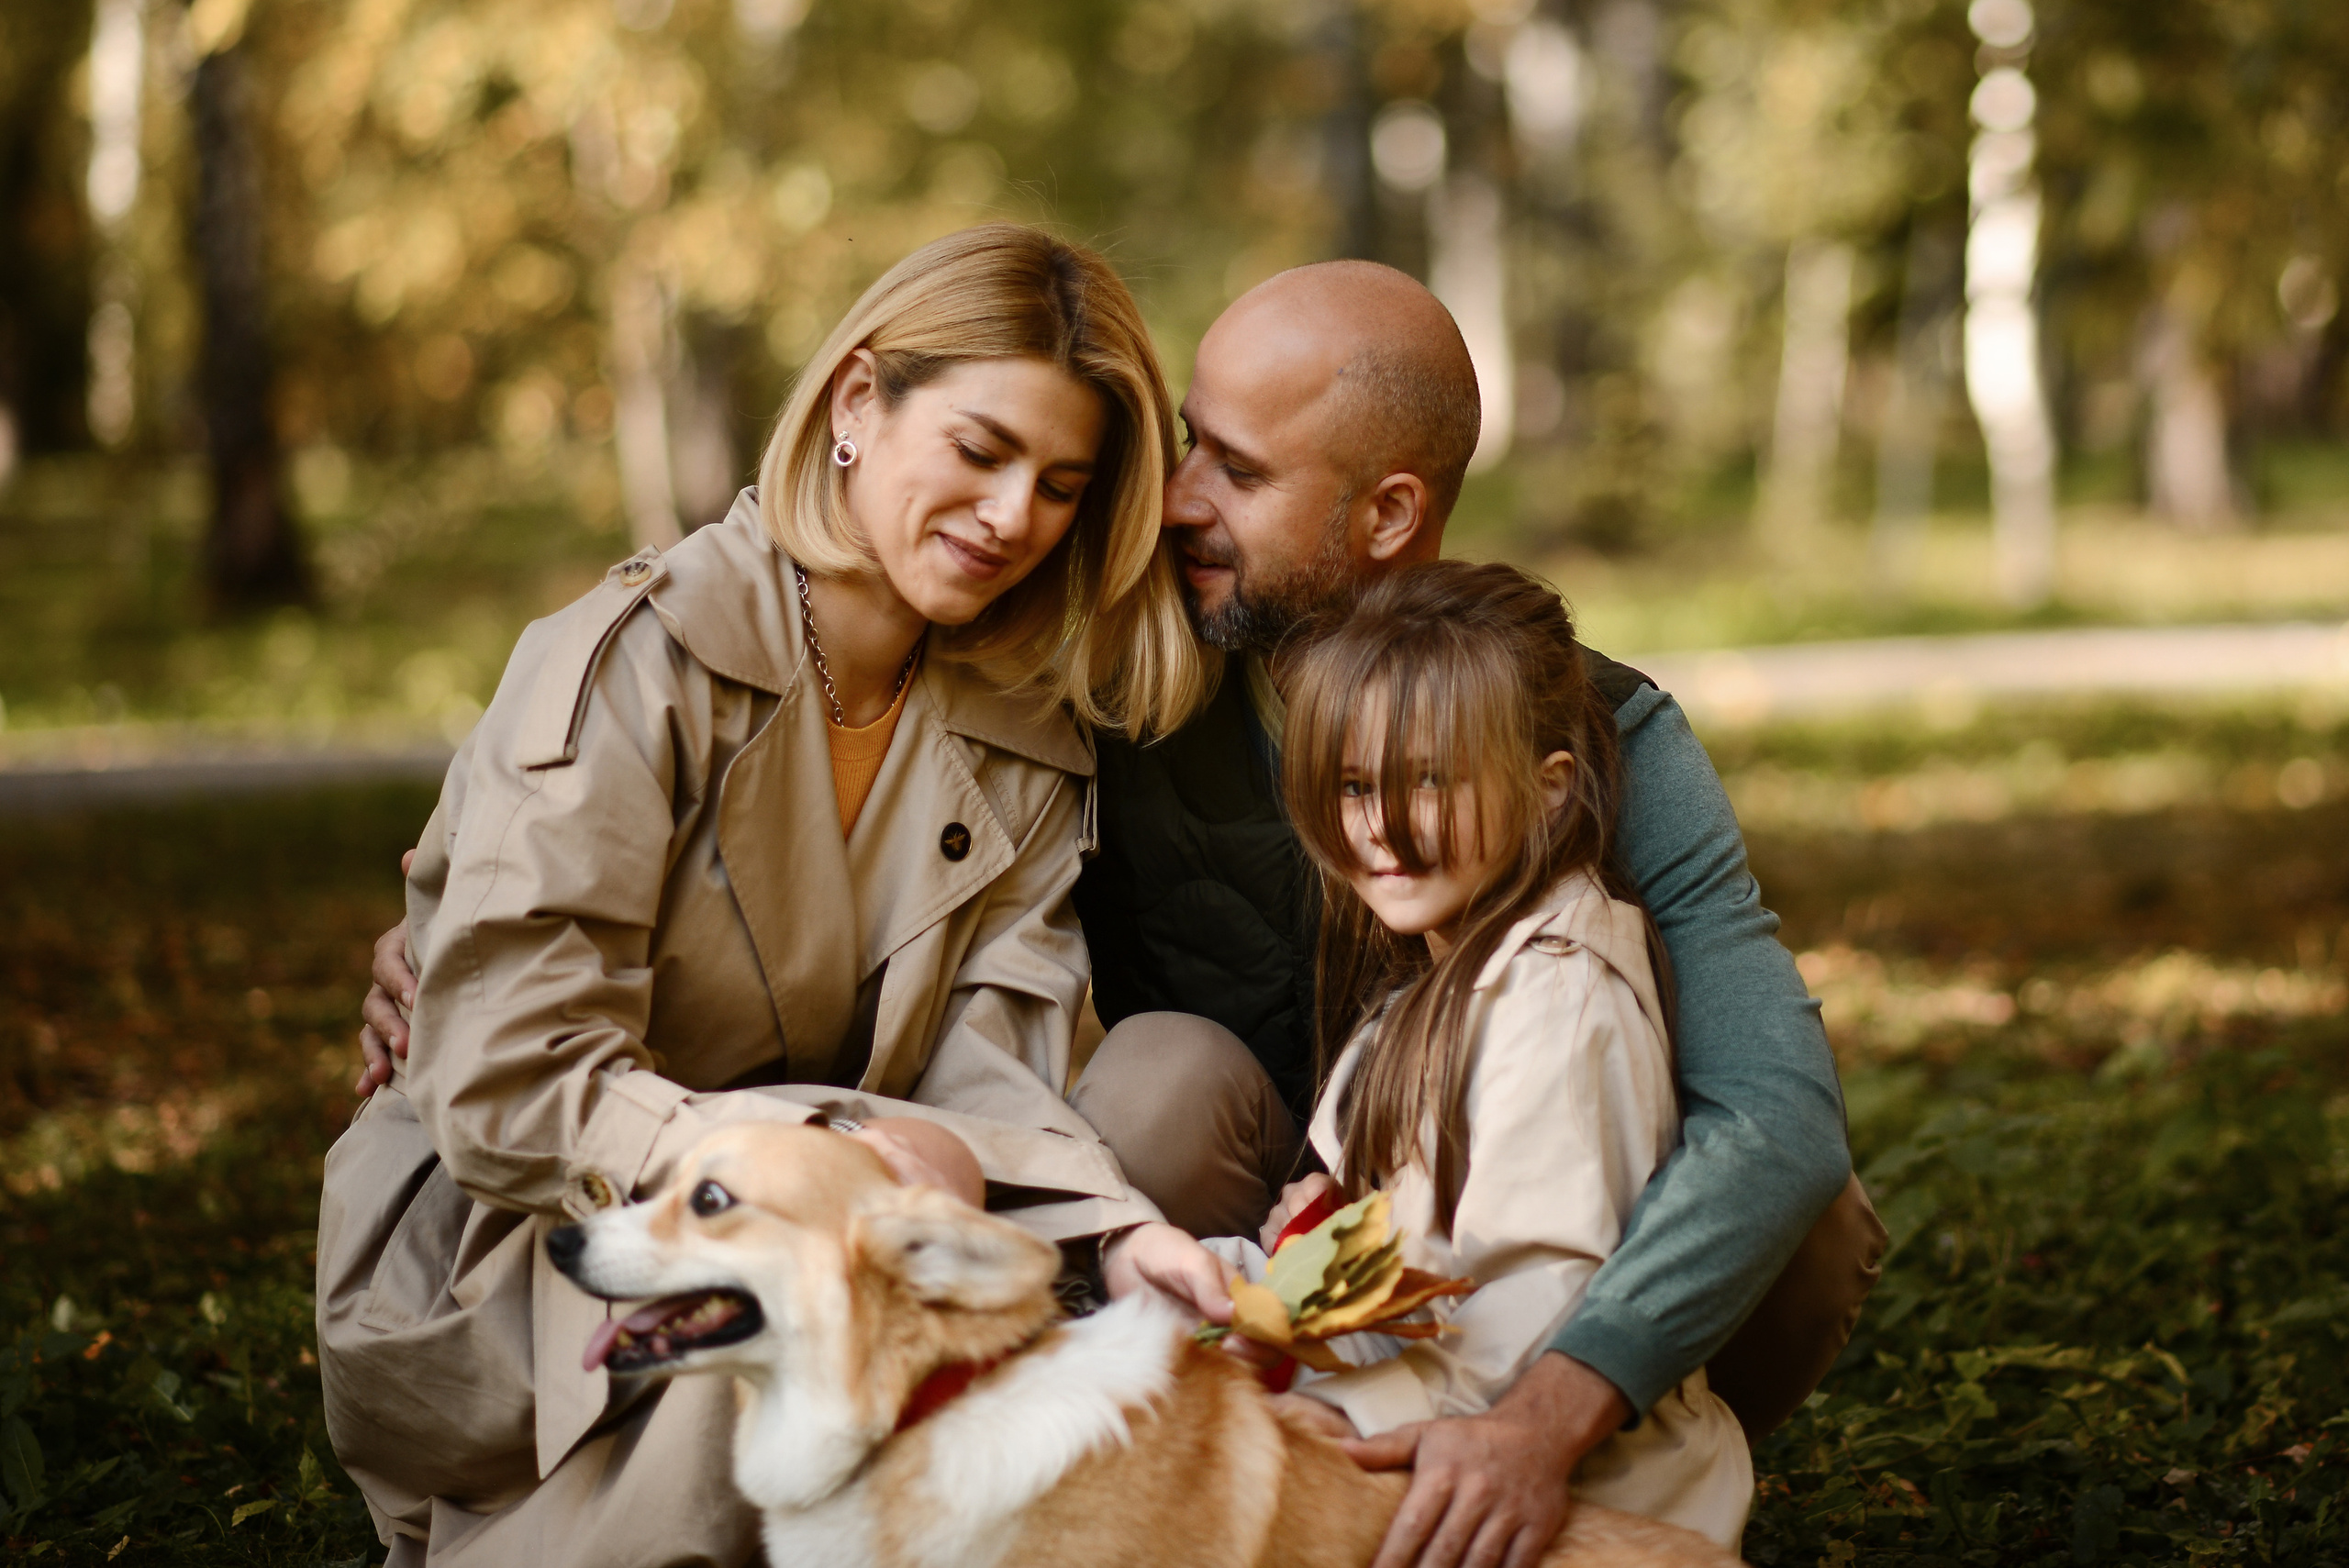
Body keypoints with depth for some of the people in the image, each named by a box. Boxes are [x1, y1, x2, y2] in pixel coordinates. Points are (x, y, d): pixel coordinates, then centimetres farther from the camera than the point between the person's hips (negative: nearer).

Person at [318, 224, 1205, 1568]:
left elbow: (983, 1082, -8)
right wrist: (824, 1151, -31)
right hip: (508, 1273, -5)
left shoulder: (1030, 746, 5)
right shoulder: (634, 665, -14)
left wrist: (1129, 1243, -29)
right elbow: (502, 1097, -21)